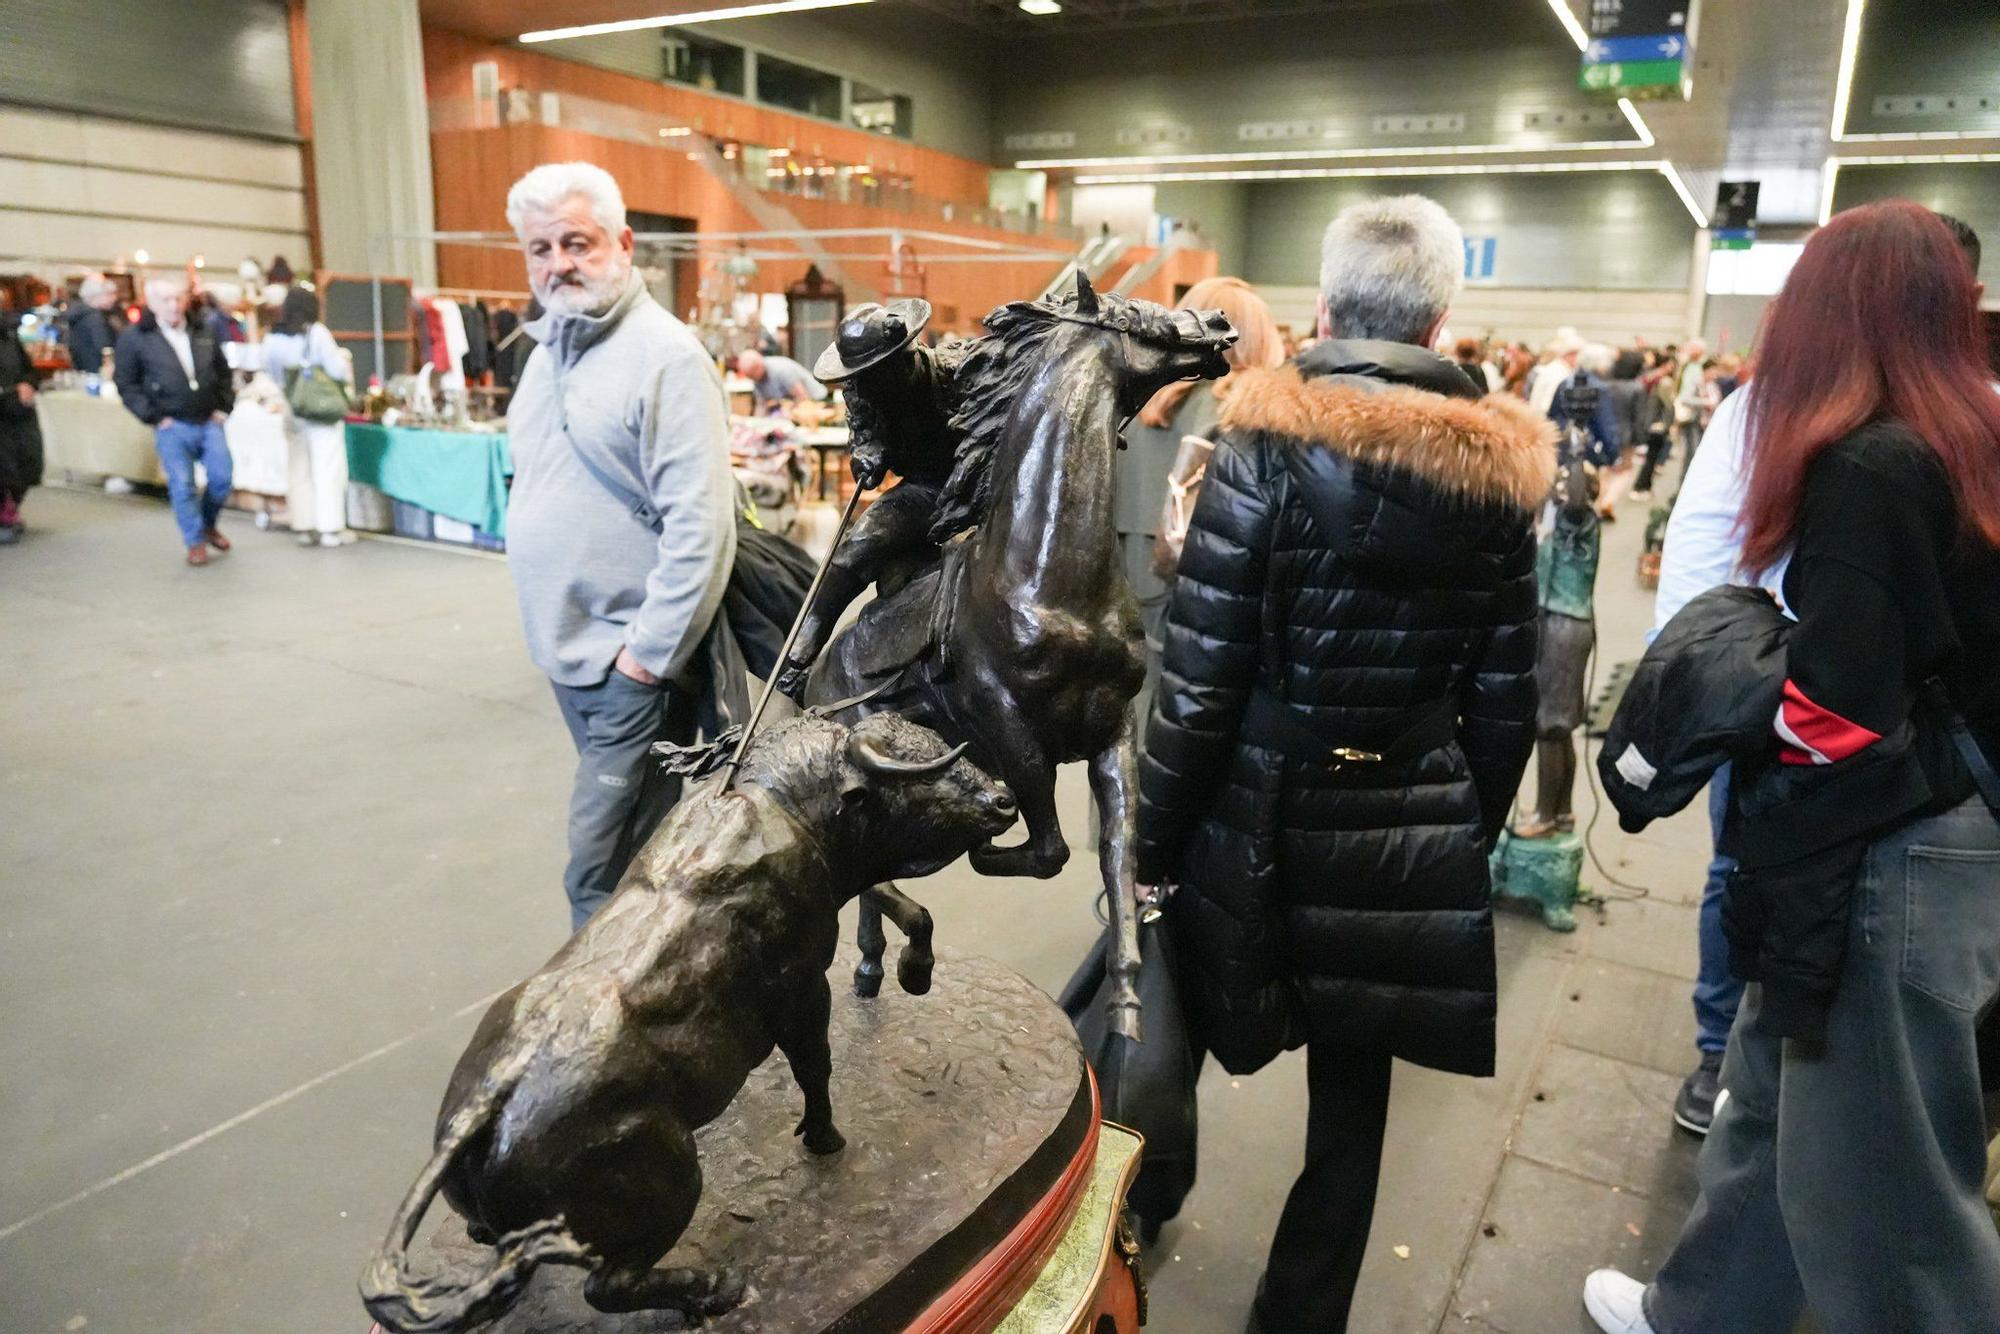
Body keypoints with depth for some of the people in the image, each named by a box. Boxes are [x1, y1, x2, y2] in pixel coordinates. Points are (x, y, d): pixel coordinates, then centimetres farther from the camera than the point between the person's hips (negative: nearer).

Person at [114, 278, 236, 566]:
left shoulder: (202, 334, 9)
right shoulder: (134, 338, -3)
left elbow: (223, 373, 19)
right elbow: (127, 385, -2)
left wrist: (223, 407, 9)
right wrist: (154, 417, -7)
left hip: (209, 421, 3)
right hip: (172, 426, -3)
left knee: (222, 478, 1)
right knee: (182, 485, -3)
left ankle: (208, 525, 27)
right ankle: (195, 542, 10)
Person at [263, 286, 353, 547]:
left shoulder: (272, 338, 2)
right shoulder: (316, 332, -10)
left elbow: (273, 374, 5)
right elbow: (337, 367, -13)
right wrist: (348, 376, 6)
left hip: (291, 411, 4)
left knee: (299, 470, 11)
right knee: (327, 468, 0)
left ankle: (304, 528, 12)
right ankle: (330, 528, 0)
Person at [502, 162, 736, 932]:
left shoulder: (665, 356, -14)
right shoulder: (549, 346, 13)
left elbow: (700, 524, -20)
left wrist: (651, 653, -19)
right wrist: (550, 625, 18)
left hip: (629, 659, -8)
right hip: (567, 645, 8)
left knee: (602, 871, -5)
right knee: (628, 845, 20)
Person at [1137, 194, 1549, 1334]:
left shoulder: (1269, 444, -14)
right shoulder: (1498, 471, -2)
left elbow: (1201, 680, -15)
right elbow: (1505, 704, 2)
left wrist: (1155, 835, -3)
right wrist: (1468, 832, 16)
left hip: (1265, 821, -2)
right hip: (1413, 838, 3)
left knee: (1169, 1027, 24)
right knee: (1352, 1094, 17)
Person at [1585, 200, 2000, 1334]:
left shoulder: (1866, 469, -19)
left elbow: (1841, 738, -23)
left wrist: (1795, 942, -18)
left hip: (1888, 867, -9)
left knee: (1870, 1164, 6)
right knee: (1781, 1097, 21)